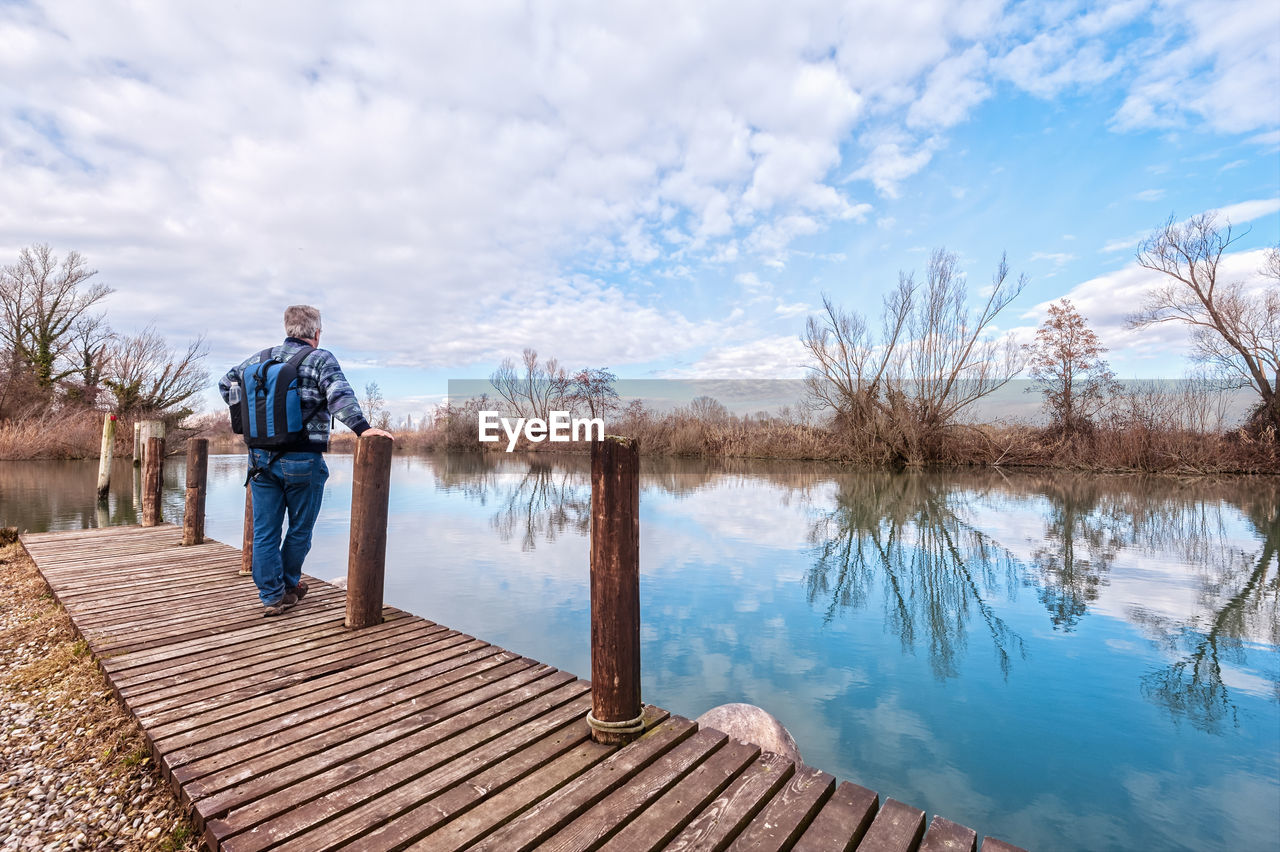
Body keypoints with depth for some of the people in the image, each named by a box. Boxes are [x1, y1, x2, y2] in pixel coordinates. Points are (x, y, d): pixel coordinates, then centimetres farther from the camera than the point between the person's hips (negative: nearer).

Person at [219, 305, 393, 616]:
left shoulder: (261, 358, 11)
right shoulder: (321, 359, -7)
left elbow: (226, 383, 25)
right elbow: (339, 395, -23)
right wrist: (363, 428, -32)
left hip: (261, 457, 5)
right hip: (302, 461, -5)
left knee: (265, 530, 12)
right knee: (300, 528, 13)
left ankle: (272, 595, 16)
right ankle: (289, 585, 28)